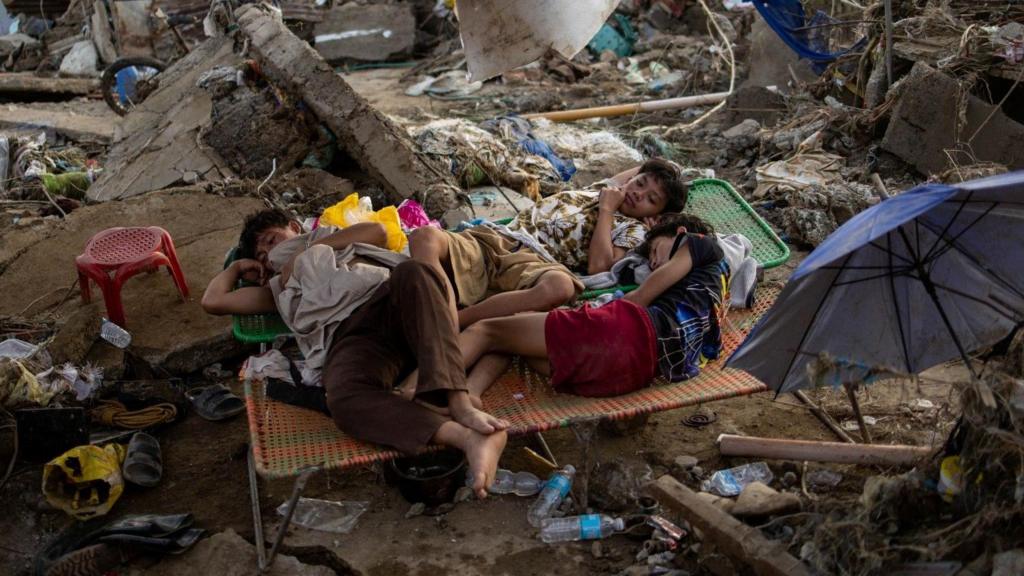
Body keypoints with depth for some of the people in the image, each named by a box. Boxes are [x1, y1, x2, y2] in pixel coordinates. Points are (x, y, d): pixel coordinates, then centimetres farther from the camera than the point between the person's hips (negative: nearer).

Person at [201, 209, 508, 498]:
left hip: (389, 301, 0)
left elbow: (377, 231, 17)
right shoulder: (277, 289, 41)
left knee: (412, 273, -39)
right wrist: (238, 266, 50)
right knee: (343, 398, -38)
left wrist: (310, 249, 19)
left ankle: (460, 406, -53)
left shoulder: (336, 239, 39)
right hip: (350, 336, 0)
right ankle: (465, 436, -54)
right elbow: (212, 302, 38)